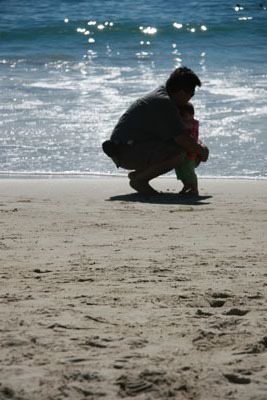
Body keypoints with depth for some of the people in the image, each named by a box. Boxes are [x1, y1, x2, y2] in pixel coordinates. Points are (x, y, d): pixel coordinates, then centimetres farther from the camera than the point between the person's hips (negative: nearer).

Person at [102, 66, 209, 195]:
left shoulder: (161, 91, 15)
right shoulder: (165, 104, -16)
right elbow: (182, 139, -21)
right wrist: (201, 150, -3)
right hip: (129, 153, -10)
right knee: (179, 153, -21)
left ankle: (137, 174, 11)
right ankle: (139, 179, -9)